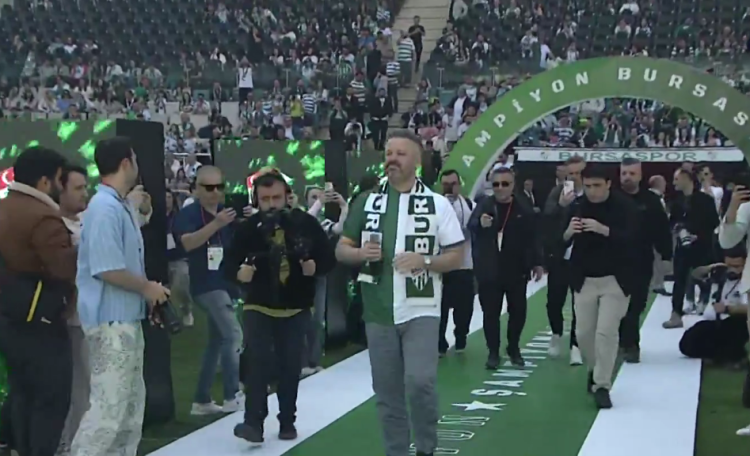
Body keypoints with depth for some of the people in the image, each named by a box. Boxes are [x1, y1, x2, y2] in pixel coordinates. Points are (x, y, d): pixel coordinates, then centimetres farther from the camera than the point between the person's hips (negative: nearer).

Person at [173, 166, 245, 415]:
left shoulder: (229, 210, 10)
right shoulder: (187, 214, -6)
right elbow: (188, 242, -24)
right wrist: (217, 223, -34)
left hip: (227, 284, 7)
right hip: (206, 285, -6)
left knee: (217, 341, 10)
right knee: (233, 335, -16)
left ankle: (201, 400, 19)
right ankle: (232, 396, -9)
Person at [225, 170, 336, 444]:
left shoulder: (305, 223, -7)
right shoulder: (248, 228, -9)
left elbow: (329, 258, 0)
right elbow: (228, 264, -7)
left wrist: (315, 267, -21)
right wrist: (239, 273, -28)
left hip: (296, 308, 1)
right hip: (258, 307, -1)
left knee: (290, 366, 8)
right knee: (258, 361, -14)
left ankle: (287, 421, 21)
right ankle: (254, 422, -11)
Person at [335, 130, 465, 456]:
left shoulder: (438, 204, 1)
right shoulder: (366, 201, 7)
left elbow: (456, 257, 1)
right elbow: (341, 250, 10)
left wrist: (424, 261, -17)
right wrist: (360, 253, -12)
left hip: (421, 310, -3)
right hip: (379, 312, 3)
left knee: (420, 382, -12)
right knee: (387, 390, 8)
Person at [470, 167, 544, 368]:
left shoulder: (524, 208, 0)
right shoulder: (484, 205, -3)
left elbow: (532, 237, 5)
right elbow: (471, 226, -20)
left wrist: (537, 263, 3)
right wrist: (480, 224, -43)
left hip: (517, 270, 1)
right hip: (490, 271, -1)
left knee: (518, 311, 9)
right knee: (491, 313, 2)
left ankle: (514, 349, 29)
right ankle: (493, 352, 13)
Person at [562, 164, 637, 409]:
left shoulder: (624, 207, -8)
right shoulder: (577, 206, 0)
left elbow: (632, 239, -20)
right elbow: (561, 243, -1)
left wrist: (604, 230, -34)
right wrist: (568, 232, -24)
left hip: (615, 279, -3)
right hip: (584, 280, 3)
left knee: (606, 332, -11)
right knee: (583, 332, 9)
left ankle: (602, 385, -1)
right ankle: (595, 370, 36)